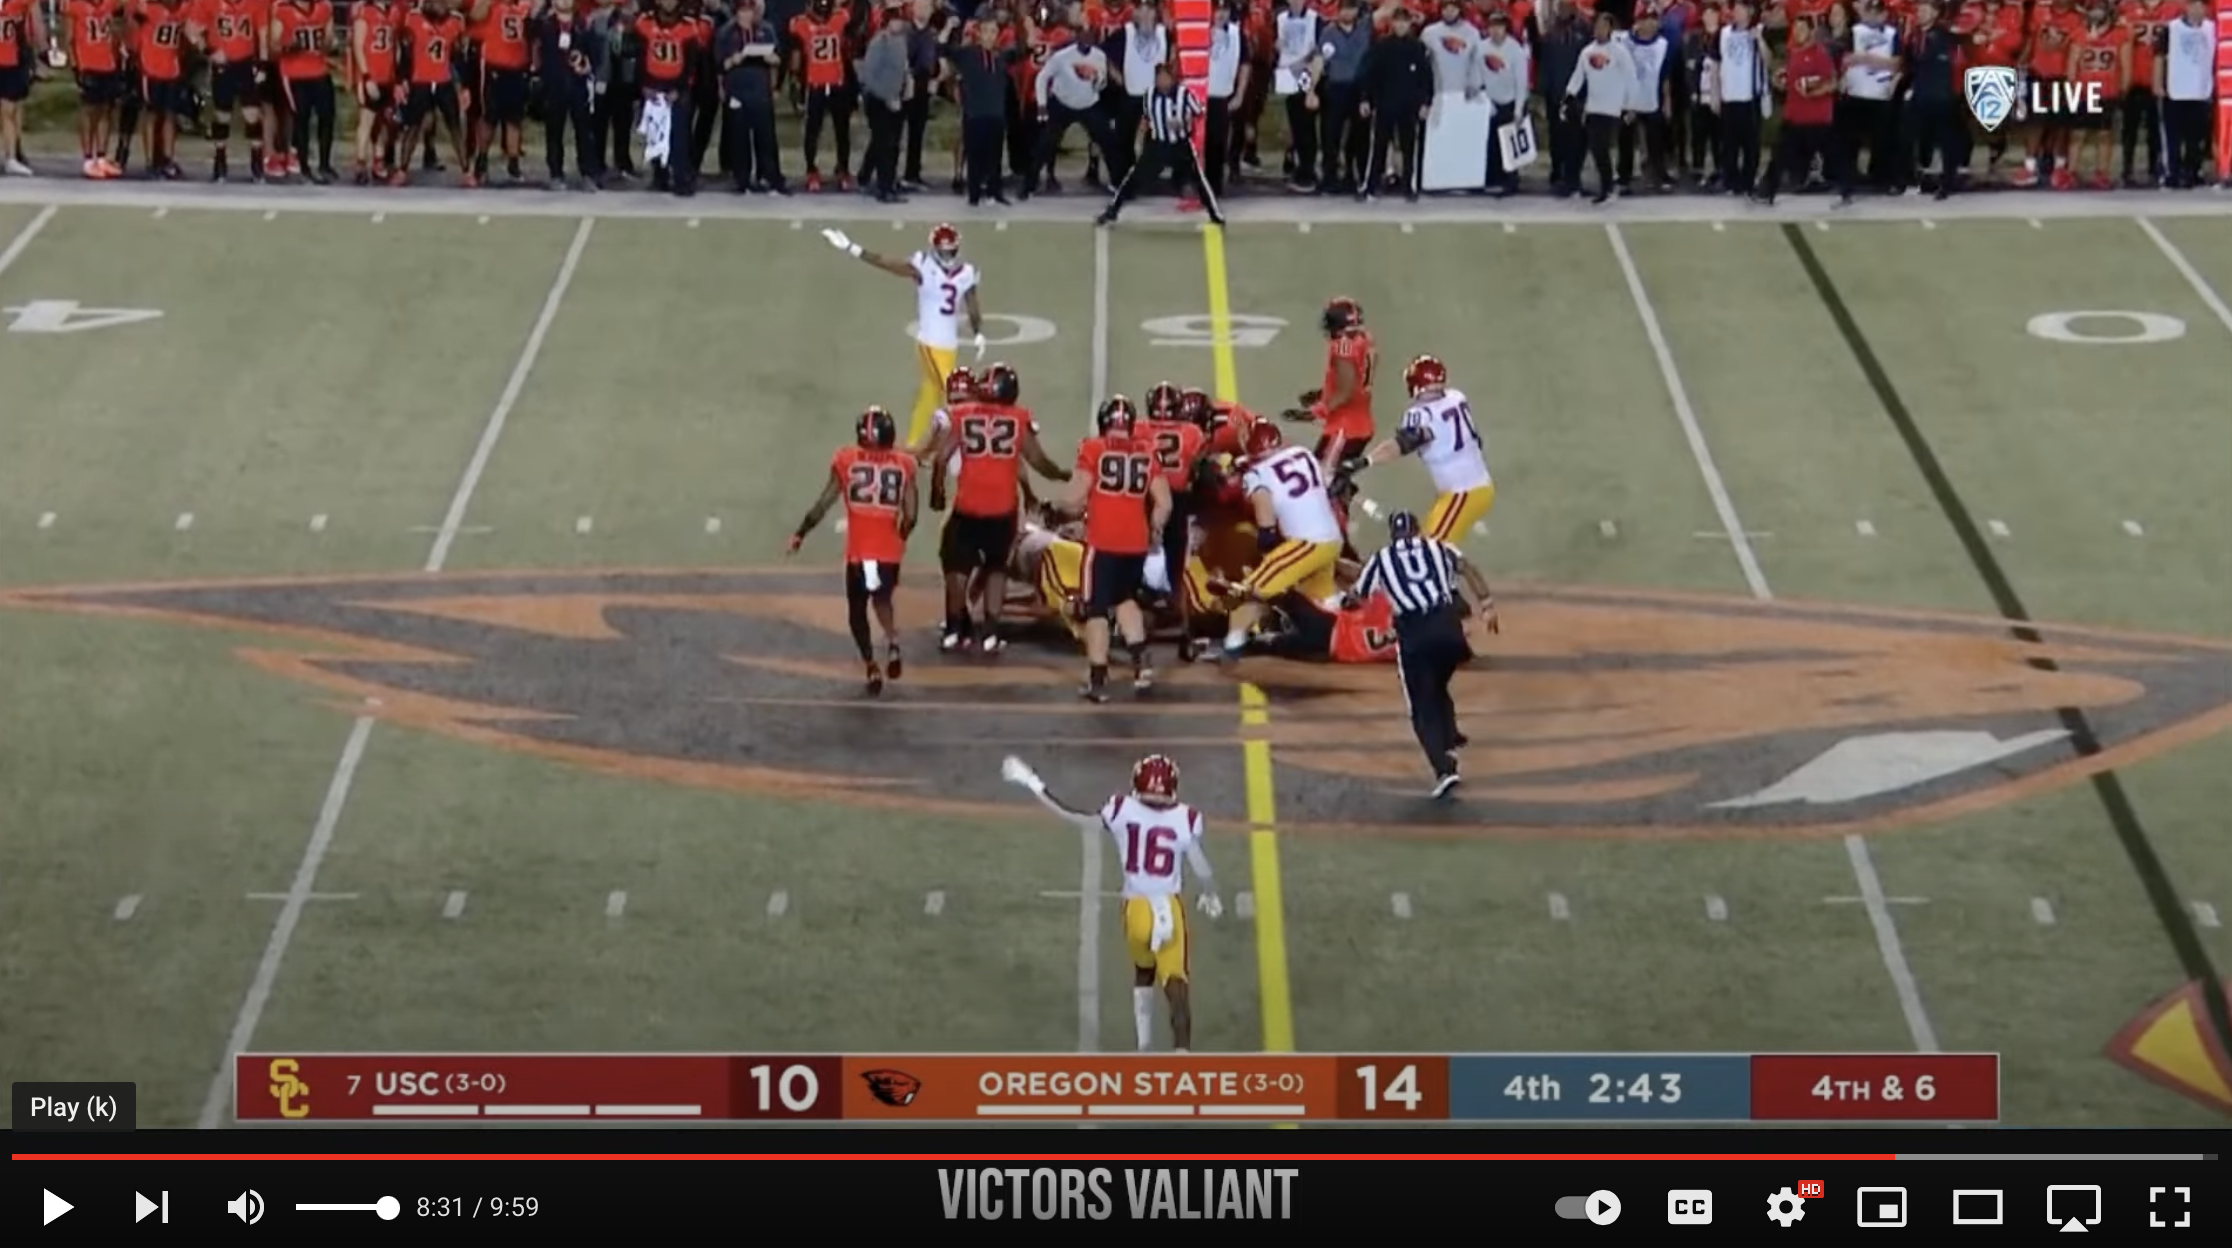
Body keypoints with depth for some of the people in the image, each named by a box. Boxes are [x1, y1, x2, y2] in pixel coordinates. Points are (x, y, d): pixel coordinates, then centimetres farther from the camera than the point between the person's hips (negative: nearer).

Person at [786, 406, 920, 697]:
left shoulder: (846, 460, 0)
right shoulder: (904, 464, 4)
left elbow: (823, 504, 2)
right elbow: (910, 515, 3)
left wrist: (800, 535, 13)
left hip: (858, 552, -2)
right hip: (889, 551, 2)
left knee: (857, 611, 14)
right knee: (882, 598, 26)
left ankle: (872, 667, 1)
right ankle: (892, 644, 0)